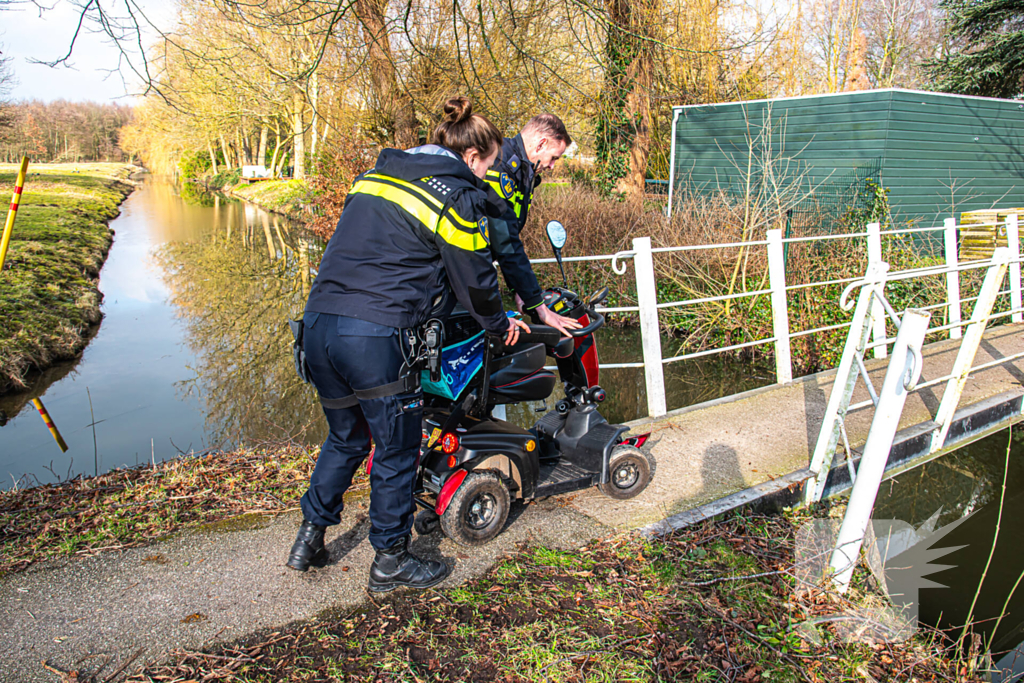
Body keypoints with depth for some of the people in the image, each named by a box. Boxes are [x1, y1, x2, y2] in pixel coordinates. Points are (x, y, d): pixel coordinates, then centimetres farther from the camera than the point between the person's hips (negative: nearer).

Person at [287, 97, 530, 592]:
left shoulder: (375, 175, 19)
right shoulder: (457, 198, -3)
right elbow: (474, 279, 3)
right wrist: (500, 323, 22)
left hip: (318, 324, 8)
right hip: (376, 337, -8)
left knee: (345, 438, 24)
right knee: (397, 450, 9)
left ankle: (309, 538, 33)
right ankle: (390, 561, 23)